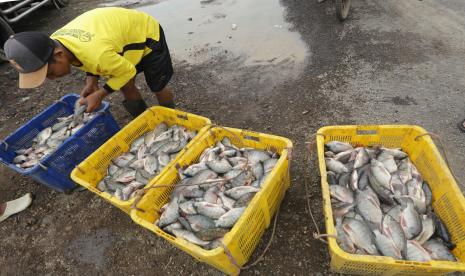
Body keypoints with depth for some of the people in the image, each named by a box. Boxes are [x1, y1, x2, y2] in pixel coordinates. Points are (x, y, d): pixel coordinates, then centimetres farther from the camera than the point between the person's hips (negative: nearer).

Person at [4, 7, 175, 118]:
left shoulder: (96, 53, -44)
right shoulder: (54, 43, -15)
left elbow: (127, 71, -26)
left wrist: (100, 94, -21)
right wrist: (92, 80, -11)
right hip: (124, 35, 8)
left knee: (157, 88, 4)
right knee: (126, 87, 12)